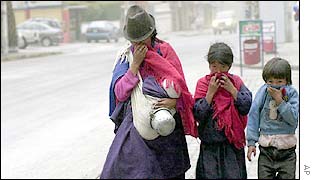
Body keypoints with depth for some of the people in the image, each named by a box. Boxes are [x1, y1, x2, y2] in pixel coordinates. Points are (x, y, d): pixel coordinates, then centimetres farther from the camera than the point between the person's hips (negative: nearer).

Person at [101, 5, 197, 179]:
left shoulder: (165, 50, -3)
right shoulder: (125, 56, 3)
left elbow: (179, 85, 0)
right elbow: (119, 93, -5)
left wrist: (174, 100, -22)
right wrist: (136, 63, -12)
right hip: (135, 123, 1)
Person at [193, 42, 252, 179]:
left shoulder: (236, 81, 3)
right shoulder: (203, 83, -2)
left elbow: (247, 107, -7)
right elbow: (198, 114, -9)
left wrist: (231, 89, -12)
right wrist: (211, 92, -14)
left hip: (233, 143, 1)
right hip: (209, 145, -1)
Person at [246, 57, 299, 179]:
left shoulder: (292, 93, -4)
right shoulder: (263, 92, -3)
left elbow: (293, 119, -13)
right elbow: (253, 116, -1)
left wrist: (280, 101, -19)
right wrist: (251, 142, -3)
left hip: (286, 148, 0)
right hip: (266, 148, 1)